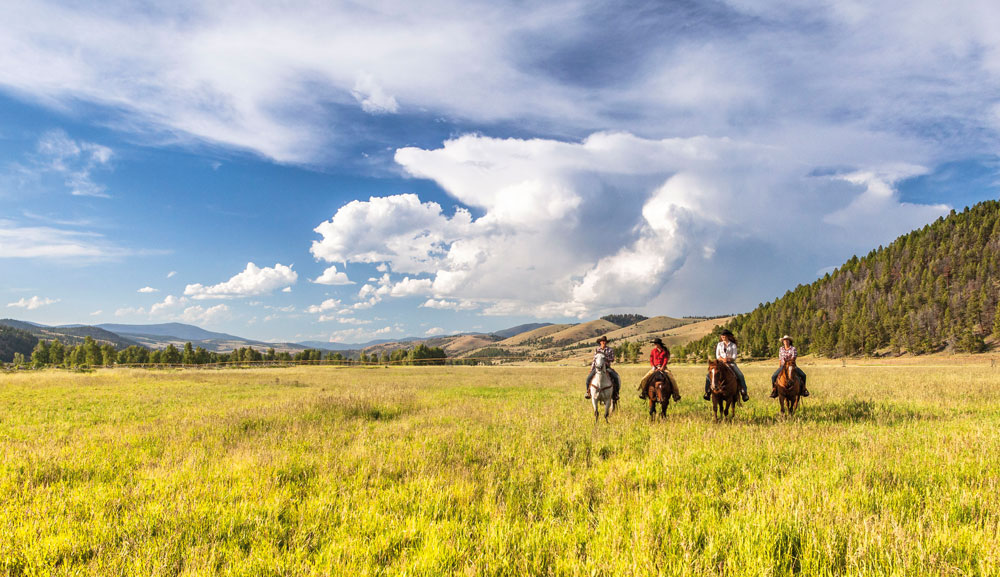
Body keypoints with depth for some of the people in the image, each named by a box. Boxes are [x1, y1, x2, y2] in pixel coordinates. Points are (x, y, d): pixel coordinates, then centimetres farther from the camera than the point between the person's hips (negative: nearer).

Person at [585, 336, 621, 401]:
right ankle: (588, 391, 6)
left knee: (616, 377, -24)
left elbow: (612, 359, -2)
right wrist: (591, 369, 9)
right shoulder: (597, 350, 9)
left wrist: (605, 357, -18)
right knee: (588, 378, -17)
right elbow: (594, 360, 14)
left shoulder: (610, 350, 3)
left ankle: (615, 393, -7)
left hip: (607, 367, -1)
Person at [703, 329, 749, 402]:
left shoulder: (733, 345, 4)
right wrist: (723, 359, -14)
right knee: (708, 375, -17)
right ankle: (707, 391, -7)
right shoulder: (719, 344, 10)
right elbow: (717, 356, 5)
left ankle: (744, 393, -17)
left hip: (731, 363, -2)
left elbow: (734, 357, -2)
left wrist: (728, 359, -20)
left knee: (740, 376, -25)